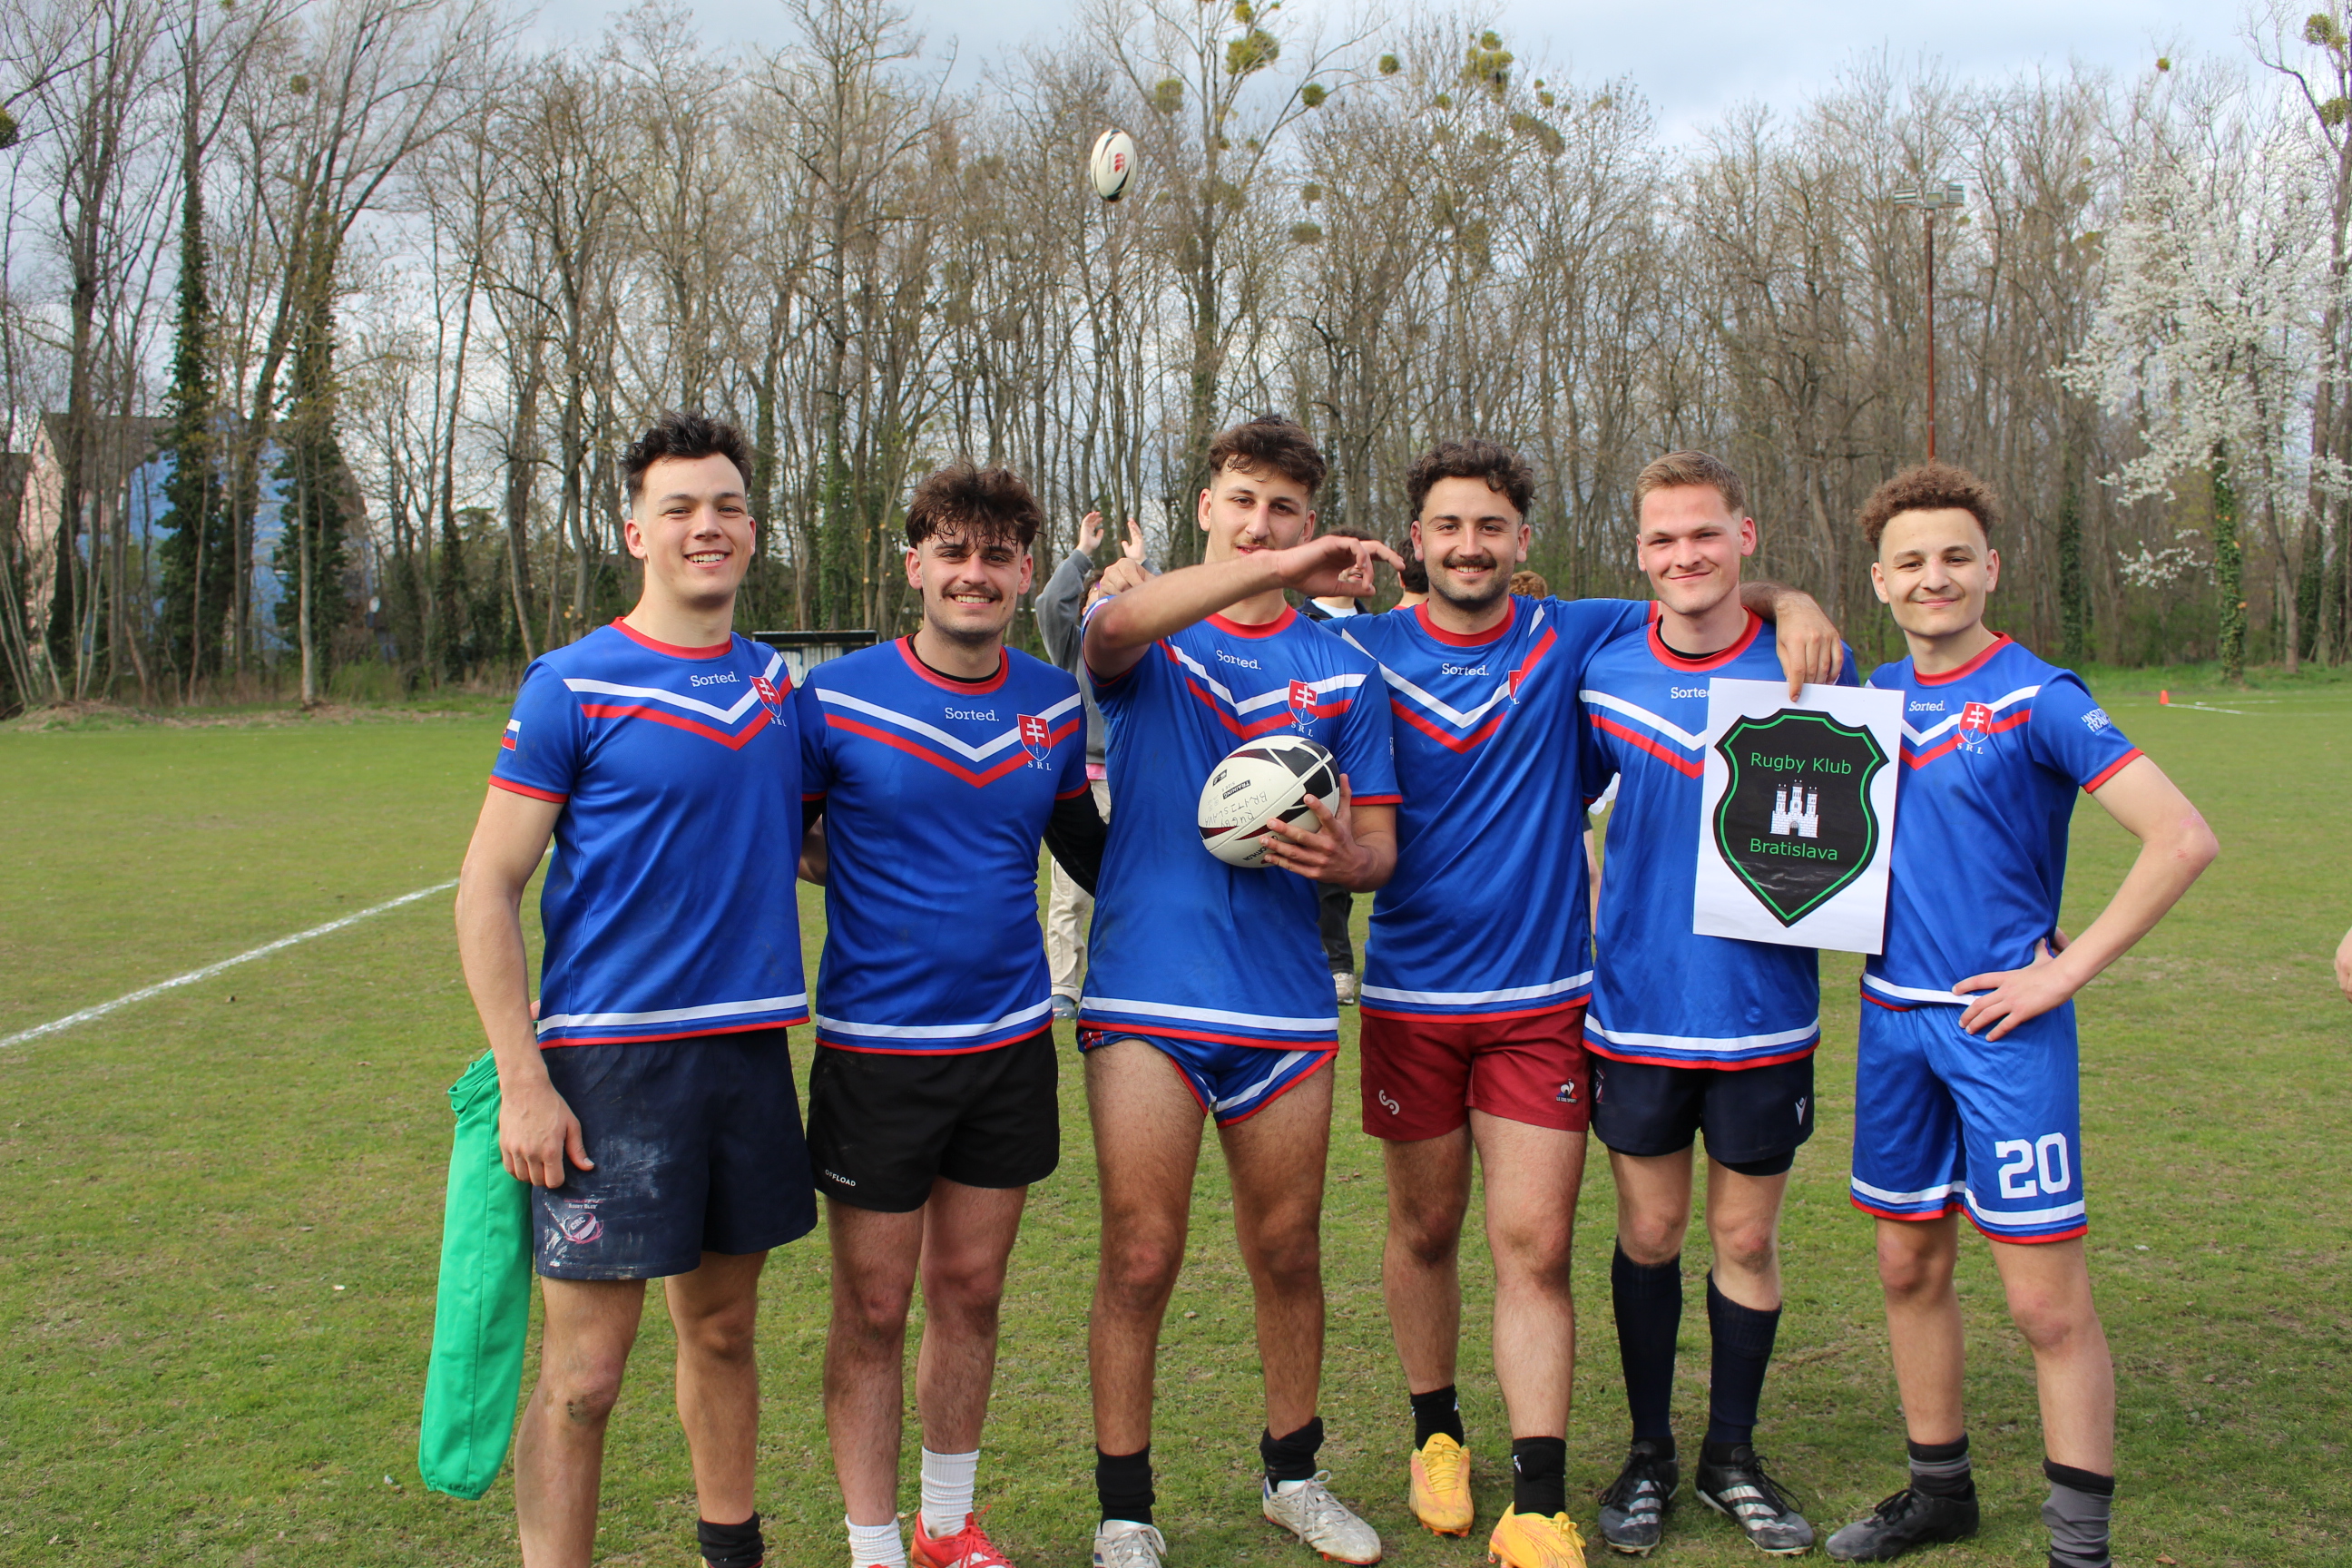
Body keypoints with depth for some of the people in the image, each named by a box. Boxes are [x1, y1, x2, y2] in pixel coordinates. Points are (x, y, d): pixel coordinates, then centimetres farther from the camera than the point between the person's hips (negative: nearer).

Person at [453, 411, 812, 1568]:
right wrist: (521, 1078, -13)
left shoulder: (776, 683, 10)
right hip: (610, 1057, -5)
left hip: (751, 1045, 5)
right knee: (584, 1374, -2)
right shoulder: (572, 685, -6)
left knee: (723, 1326, 18)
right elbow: (487, 886, -7)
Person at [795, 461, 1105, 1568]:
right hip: (875, 1049, -3)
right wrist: (869, 876, -10)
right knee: (873, 1308, 5)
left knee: (969, 1291, 15)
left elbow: (1088, 853, 14)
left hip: (1011, 1040, 4)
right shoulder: (834, 697, -9)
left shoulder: (1053, 705, 3)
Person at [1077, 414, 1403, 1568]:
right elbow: (1114, 624, -24)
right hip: (1146, 995, -2)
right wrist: (1280, 568, -31)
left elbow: (1378, 844, 9)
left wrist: (1343, 857, -15)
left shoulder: (1341, 671, 11)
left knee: (1288, 1254, 12)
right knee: (1141, 1258, -2)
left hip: (1285, 1007, 3)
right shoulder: (1148, 641, 3)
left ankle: (1292, 1473, 32)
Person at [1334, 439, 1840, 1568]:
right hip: (1412, 996, 0)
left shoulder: (1571, 640, 0)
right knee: (1424, 1230, 13)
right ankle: (1436, 1435, 35)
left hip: (1542, 996, 0)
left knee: (1535, 1245, -3)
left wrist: (1792, 604, -9)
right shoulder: (1364, 652, -2)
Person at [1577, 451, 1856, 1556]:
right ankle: (1649, 1454, 26)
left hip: (1765, 1009, 0)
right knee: (1647, 1235, 9)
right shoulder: (1604, 678, -1)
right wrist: (1587, 930, 3)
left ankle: (1732, 1454, 28)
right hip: (1638, 1007, 1)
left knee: (1748, 1238, 9)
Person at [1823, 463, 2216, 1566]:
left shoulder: (2036, 697, -10)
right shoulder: (1874, 695, 8)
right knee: (1909, 1267, 15)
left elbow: (2184, 838, -16)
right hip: (1893, 1019, 6)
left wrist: (2067, 970, -15)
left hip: (2003, 1028, -6)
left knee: (2047, 1301, -3)